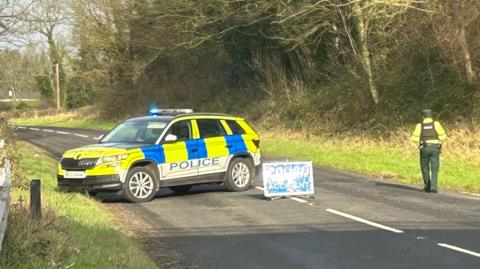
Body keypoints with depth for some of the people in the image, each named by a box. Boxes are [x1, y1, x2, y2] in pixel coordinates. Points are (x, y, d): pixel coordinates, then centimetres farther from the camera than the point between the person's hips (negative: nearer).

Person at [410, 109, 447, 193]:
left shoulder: (419, 126, -2)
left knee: (425, 168, 14)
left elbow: (414, 138, -2)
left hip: (424, 149, 0)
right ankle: (433, 186, -13)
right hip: (435, 148, 0)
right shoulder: (436, 124, -2)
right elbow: (443, 136, -1)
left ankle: (427, 187, 18)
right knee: (434, 169, 2)